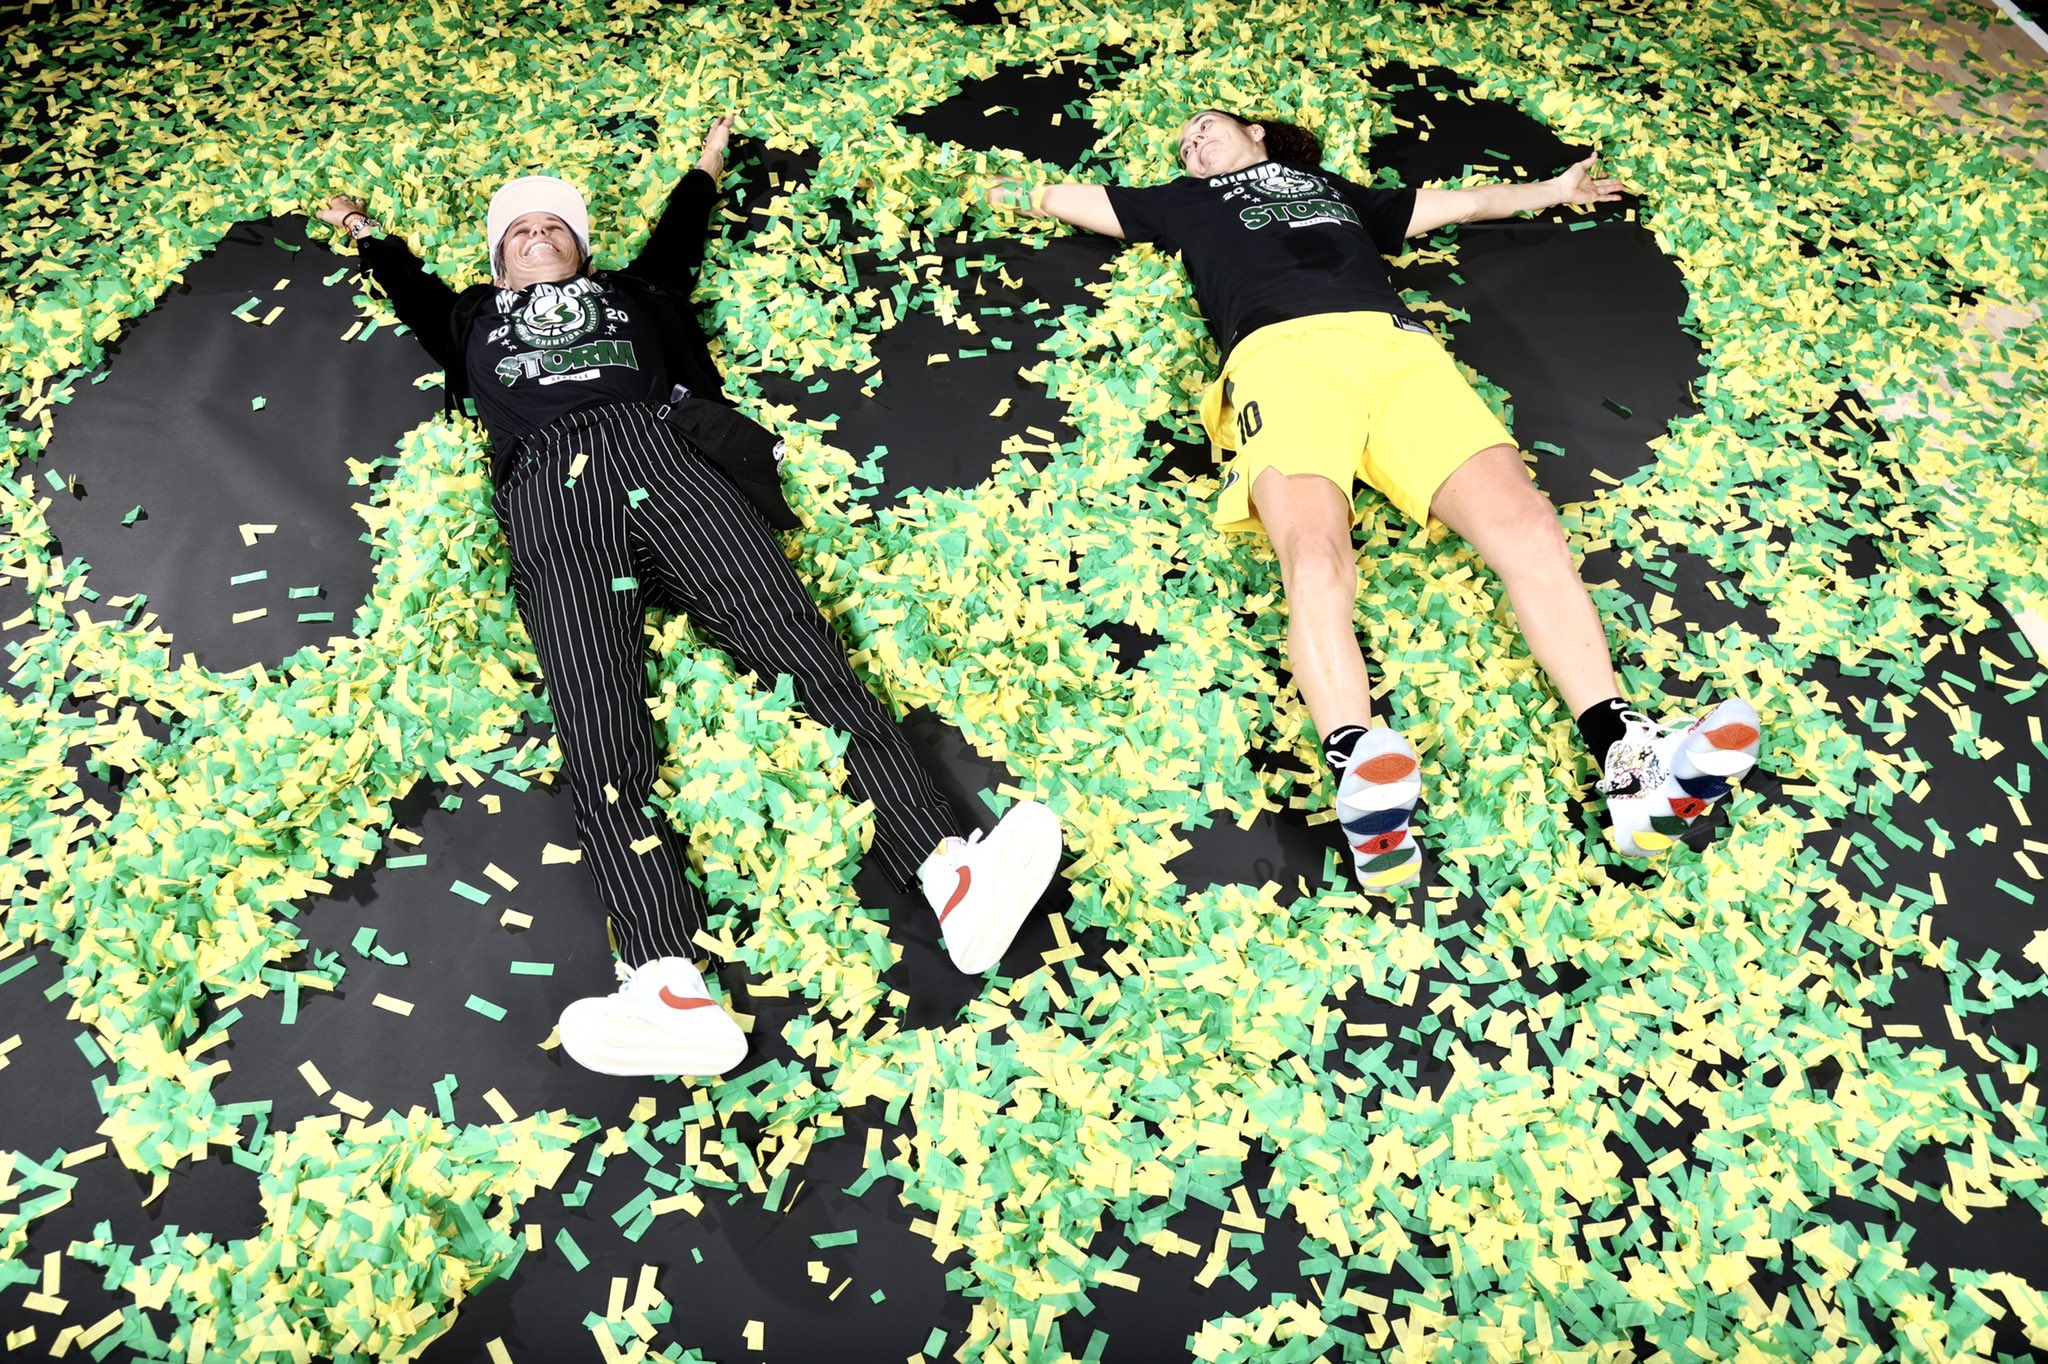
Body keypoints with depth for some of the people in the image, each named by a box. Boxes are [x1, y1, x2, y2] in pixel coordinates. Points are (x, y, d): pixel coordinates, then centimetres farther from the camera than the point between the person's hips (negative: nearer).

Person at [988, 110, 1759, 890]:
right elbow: (1075, 200, 45)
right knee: (1314, 555, -34)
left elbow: (1458, 203, 50)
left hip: (1397, 348, 3)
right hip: (1281, 354, -2)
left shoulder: (1337, 189, 42)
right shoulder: (1189, 201, 38)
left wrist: (1553, 190, 54)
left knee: (1523, 520, -24)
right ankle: (1361, 787, -54)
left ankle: (1627, 760, -34)